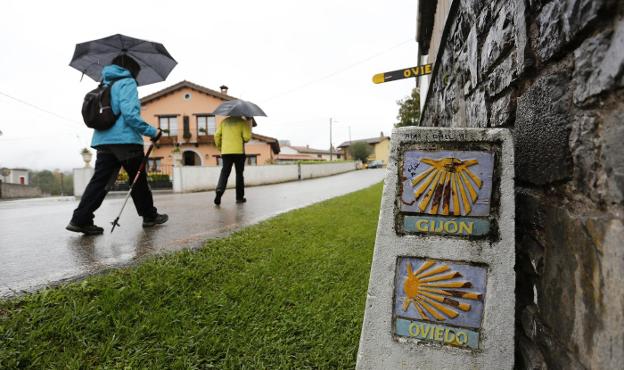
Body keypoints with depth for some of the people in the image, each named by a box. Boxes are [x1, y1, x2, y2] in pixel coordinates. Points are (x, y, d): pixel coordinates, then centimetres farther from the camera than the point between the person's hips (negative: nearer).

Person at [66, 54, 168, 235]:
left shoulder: (104, 84, 21)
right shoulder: (127, 82, -4)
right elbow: (129, 113, -17)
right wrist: (151, 131, -14)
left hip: (103, 140, 7)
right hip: (126, 140, -7)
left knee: (100, 180, 3)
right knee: (138, 180, 5)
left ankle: (80, 219, -5)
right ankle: (150, 216, 16)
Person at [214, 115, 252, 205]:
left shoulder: (224, 121, 12)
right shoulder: (242, 121, 0)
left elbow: (217, 135, 6)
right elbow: (246, 137, -9)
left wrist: (219, 147, 19)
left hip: (225, 151, 3)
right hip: (239, 151, -2)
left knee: (224, 173, 5)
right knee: (239, 174, 8)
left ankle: (219, 189, -21)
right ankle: (239, 197, 12)